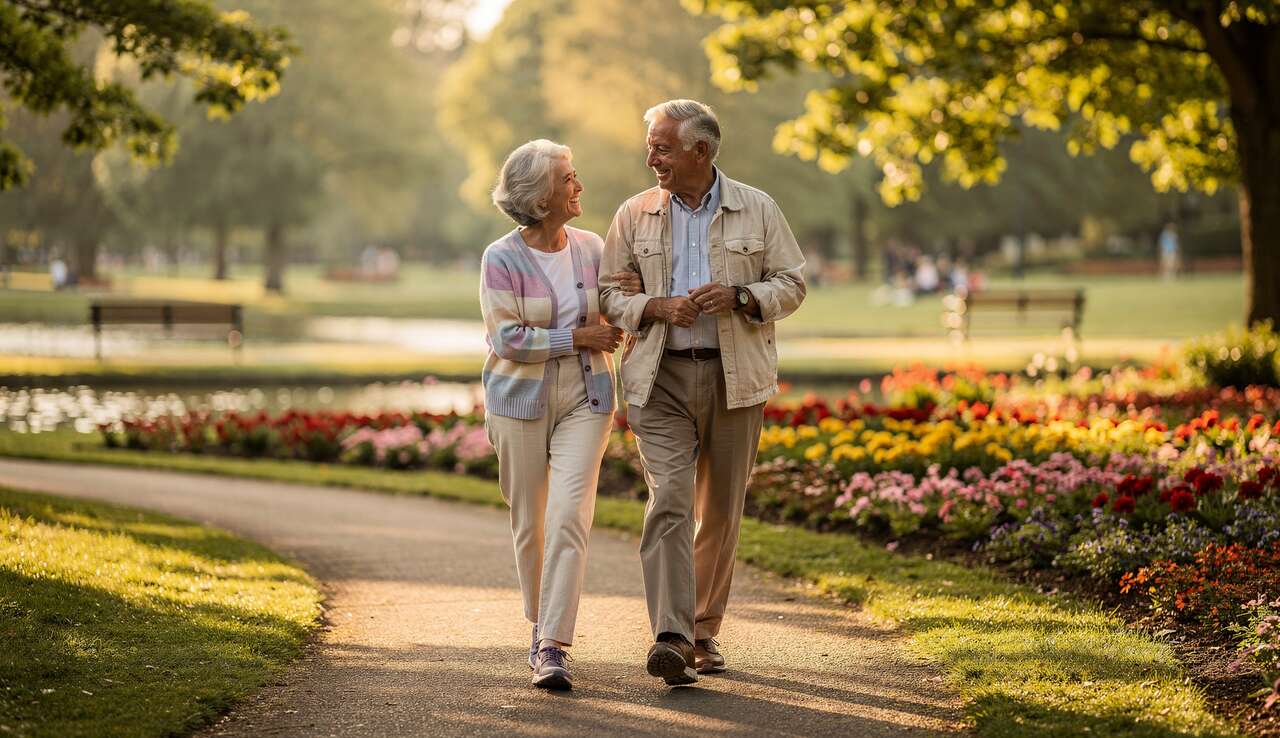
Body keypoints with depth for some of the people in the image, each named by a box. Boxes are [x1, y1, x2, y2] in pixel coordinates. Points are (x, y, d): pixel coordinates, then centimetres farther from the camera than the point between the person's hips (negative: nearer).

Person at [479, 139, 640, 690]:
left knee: (569, 517, -13)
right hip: (521, 401, -2)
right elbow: (507, 339, -15)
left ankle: (552, 646, -15)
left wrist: (640, 291, -3)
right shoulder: (501, 259, -8)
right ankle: (542, 624, 30)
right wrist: (578, 338, -15)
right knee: (529, 524, 8)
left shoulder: (591, 248, 4)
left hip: (584, 401, 2)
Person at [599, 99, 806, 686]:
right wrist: (656, 307, -12)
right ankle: (670, 637, -23)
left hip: (735, 378, 1)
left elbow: (791, 284, 6)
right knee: (669, 499, -16)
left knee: (720, 510, 8)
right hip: (661, 378, -1)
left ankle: (704, 632, 22)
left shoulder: (757, 210, 3)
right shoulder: (634, 215, 5)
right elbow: (605, 292, 7)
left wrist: (740, 297, -13)